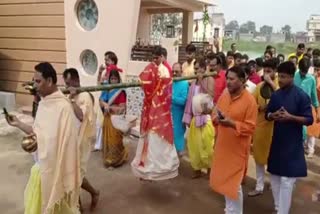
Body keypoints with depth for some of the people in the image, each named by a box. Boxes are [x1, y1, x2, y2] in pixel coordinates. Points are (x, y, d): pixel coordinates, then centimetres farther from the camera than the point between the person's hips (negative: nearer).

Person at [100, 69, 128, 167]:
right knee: (107, 139, 13)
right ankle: (108, 159, 29)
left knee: (115, 140, 1)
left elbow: (122, 108, -14)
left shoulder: (121, 92, -12)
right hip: (107, 118, 6)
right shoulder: (106, 90, 7)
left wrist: (109, 107, -16)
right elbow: (101, 101, 2)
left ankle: (115, 160, 16)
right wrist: (105, 105, -18)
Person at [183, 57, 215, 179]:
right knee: (194, 145, 9)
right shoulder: (194, 82, 15)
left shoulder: (209, 79, -2)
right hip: (195, 117, 6)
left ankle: (209, 169, 12)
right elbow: (190, 100, 13)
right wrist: (188, 117, 8)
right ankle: (197, 169, 21)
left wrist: (201, 81, -15)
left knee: (206, 145, -4)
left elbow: (211, 96, -18)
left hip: (206, 117, -6)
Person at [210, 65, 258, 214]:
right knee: (224, 180, 17)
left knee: (233, 184, 1)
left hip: (237, 149, -6)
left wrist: (232, 123, -27)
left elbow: (250, 127, -16)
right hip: (222, 145, 7)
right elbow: (217, 115, 14)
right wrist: (217, 118, -8)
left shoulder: (249, 100, -15)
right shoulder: (224, 95, 4)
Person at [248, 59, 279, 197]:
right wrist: (261, 108, -13)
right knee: (259, 156, 11)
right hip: (259, 124, 4)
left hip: (274, 124, -4)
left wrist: (271, 82, -21)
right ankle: (259, 187, 24)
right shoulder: (259, 86, 6)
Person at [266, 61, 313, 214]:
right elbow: (267, 115, 11)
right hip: (277, 140, 6)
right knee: (274, 175, 13)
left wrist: (290, 117, -24)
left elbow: (309, 120, -11)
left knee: (287, 179, -5)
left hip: (292, 143, -6)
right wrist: (273, 115, -12)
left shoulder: (301, 96, -11)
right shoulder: (276, 95, 5)